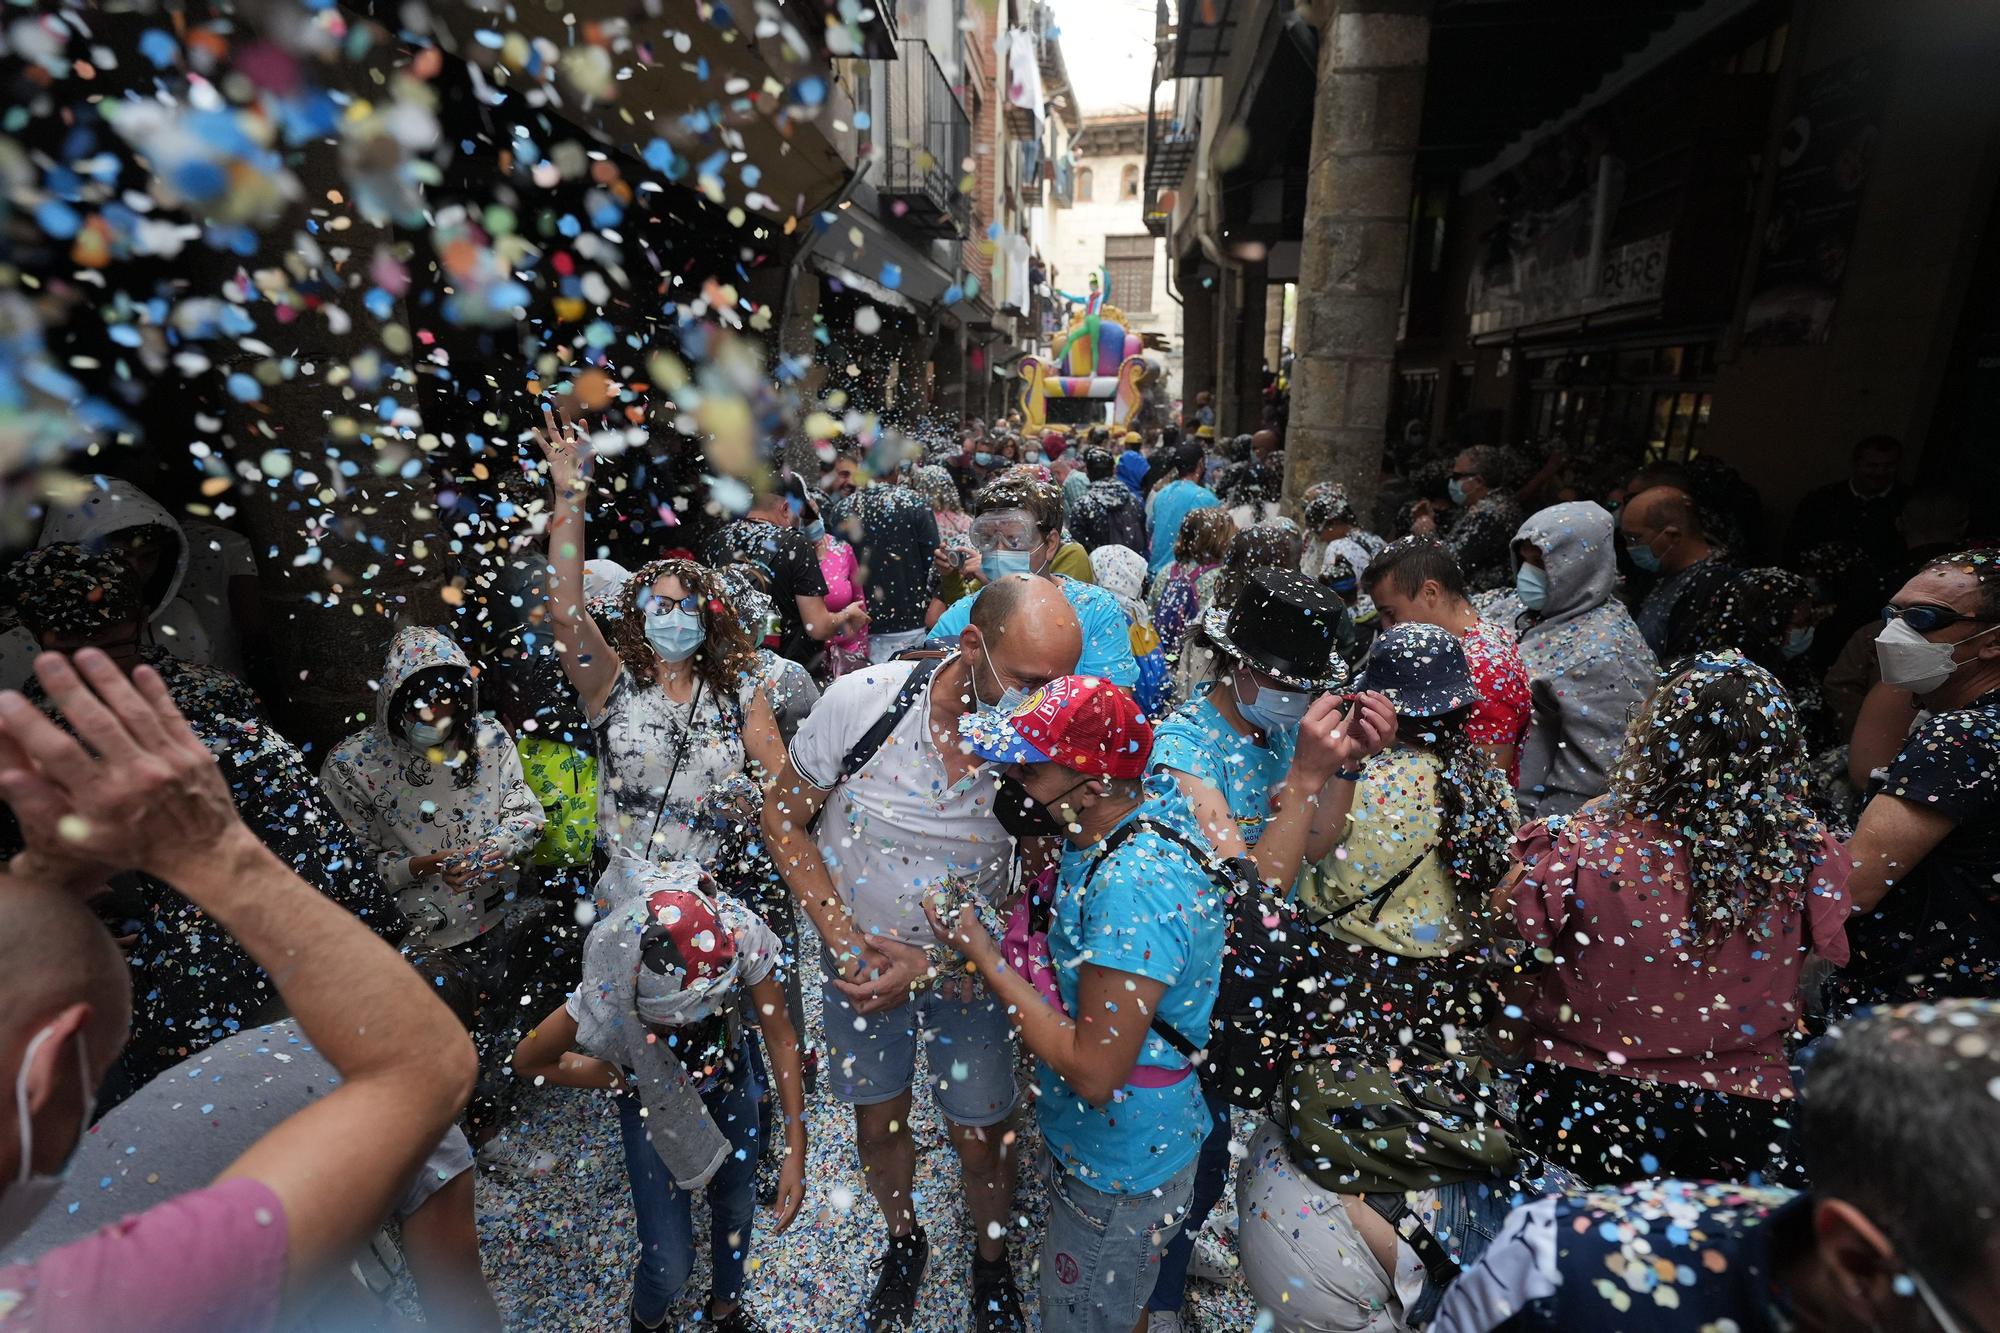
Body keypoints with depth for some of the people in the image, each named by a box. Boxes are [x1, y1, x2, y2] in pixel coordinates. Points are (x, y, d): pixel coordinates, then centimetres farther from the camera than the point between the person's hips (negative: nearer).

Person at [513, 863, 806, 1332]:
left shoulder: (744, 935, -38)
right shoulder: (608, 991, -38)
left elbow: (781, 1037, -24)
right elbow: (528, 1062, -16)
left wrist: (796, 1153, -22)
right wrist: (622, 1078, -17)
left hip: (731, 1082, 2)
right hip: (657, 1105, -2)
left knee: (737, 1209, 19)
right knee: (670, 1265, 2)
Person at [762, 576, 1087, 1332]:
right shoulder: (864, 701, -25)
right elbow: (784, 817, -10)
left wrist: (934, 964, -18)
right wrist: (843, 939, -16)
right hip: (861, 956, 1)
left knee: (981, 1142, 13)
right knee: (879, 1128, 20)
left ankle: (992, 1263, 47)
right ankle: (904, 1240, 53)